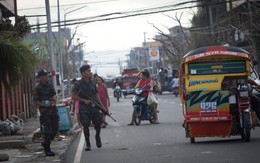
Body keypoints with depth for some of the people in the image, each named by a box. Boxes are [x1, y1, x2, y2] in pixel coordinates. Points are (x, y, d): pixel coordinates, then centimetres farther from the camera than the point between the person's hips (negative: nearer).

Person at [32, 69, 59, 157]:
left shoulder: (50, 86, 13)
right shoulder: (38, 88, -7)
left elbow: (54, 95, 23)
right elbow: (34, 101, -8)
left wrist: (54, 99, -1)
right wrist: (45, 105, -16)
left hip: (53, 110, 7)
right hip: (44, 112, -7)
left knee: (55, 129, 9)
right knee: (47, 131, -9)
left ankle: (45, 143, 30)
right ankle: (47, 150, -2)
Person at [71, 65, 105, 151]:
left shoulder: (92, 82, 9)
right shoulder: (78, 84, -7)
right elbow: (73, 96, -8)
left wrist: (101, 105, 10)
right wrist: (84, 100, -15)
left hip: (94, 107, 4)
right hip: (84, 109, -4)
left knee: (98, 123, 1)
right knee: (86, 126, -2)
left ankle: (97, 136, 29)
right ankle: (88, 144, 7)